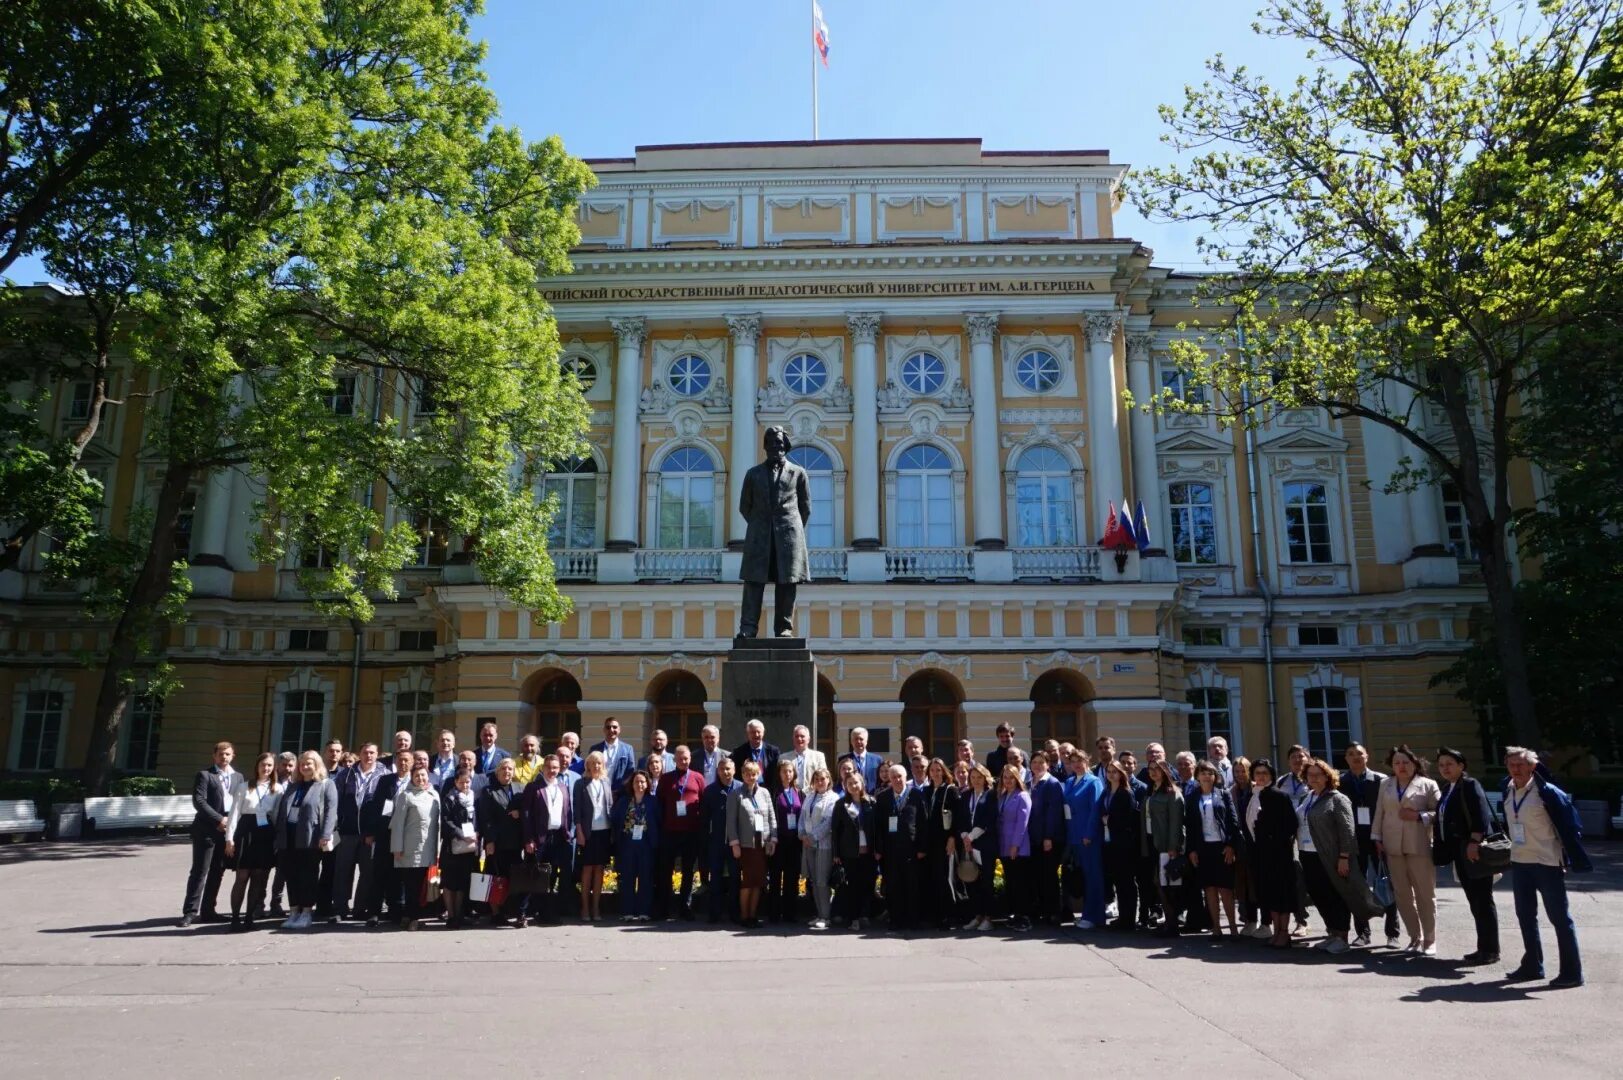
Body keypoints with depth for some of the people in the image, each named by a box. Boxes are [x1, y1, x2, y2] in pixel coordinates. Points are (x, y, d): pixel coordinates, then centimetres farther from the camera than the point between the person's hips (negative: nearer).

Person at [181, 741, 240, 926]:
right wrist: (219, 819, -16)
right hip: (207, 829, -5)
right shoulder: (204, 774, -2)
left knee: (217, 872, 8)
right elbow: (199, 801, -12)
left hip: (228, 830, 5)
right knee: (199, 872, -4)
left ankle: (208, 910, 15)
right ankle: (190, 911, 1)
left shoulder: (238, 777, 14)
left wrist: (231, 822, -2)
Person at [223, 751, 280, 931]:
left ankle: (249, 917, 13)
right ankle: (235, 918, 5)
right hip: (246, 831, -1)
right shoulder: (244, 786, 5)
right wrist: (229, 837, -5)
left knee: (258, 878, 5)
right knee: (242, 877, -2)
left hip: (266, 834, 1)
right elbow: (235, 812, 1)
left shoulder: (278, 789, 6)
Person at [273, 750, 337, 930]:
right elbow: (281, 811, 19)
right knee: (291, 876, 6)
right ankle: (294, 912, 13)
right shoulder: (293, 787, 22)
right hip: (289, 839, 5)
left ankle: (307, 912, 5)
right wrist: (278, 836, 9)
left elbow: (331, 811, -7)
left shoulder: (326, 785, 3)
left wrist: (325, 836, -18)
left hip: (310, 839, -5)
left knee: (308, 876, -1)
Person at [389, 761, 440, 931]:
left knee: (419, 884, 7)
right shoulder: (406, 795, -2)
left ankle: (412, 916, 16)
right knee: (410, 883, -2)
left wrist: (437, 846, 10)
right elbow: (398, 822, -4)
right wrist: (397, 847, -8)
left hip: (427, 848, 4)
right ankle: (411, 917, 5)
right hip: (410, 848, -4)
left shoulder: (434, 795, 11)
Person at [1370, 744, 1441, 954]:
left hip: (1419, 847, -4)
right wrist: (1377, 838, 9)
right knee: (1402, 895, 7)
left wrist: (1418, 816, -15)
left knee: (1425, 895, 3)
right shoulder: (1385, 785, 13)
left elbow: (1439, 812, -2)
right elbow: (1379, 813, 13)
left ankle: (1429, 940, 12)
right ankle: (1415, 938, 18)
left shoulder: (1428, 785, 2)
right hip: (1393, 848, 4)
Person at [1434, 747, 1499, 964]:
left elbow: (1482, 815, -20)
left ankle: (1491, 950, 4)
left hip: (1474, 851, -9)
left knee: (1483, 901, -2)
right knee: (1474, 902, 13)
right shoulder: (1447, 789, 15)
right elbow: (1442, 818, 19)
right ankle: (1483, 948, 20)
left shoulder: (1470, 785, -10)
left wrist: (1474, 842, -26)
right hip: (1460, 853, 9)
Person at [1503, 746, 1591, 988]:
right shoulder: (1508, 794, 5)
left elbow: (1570, 825, -13)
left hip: (1547, 862, -7)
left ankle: (1572, 972, 9)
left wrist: (1572, 858, -14)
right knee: (1525, 916, 14)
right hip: (1519, 863, 7)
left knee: (1559, 917, 1)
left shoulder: (1548, 792, -14)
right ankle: (1532, 966, 25)